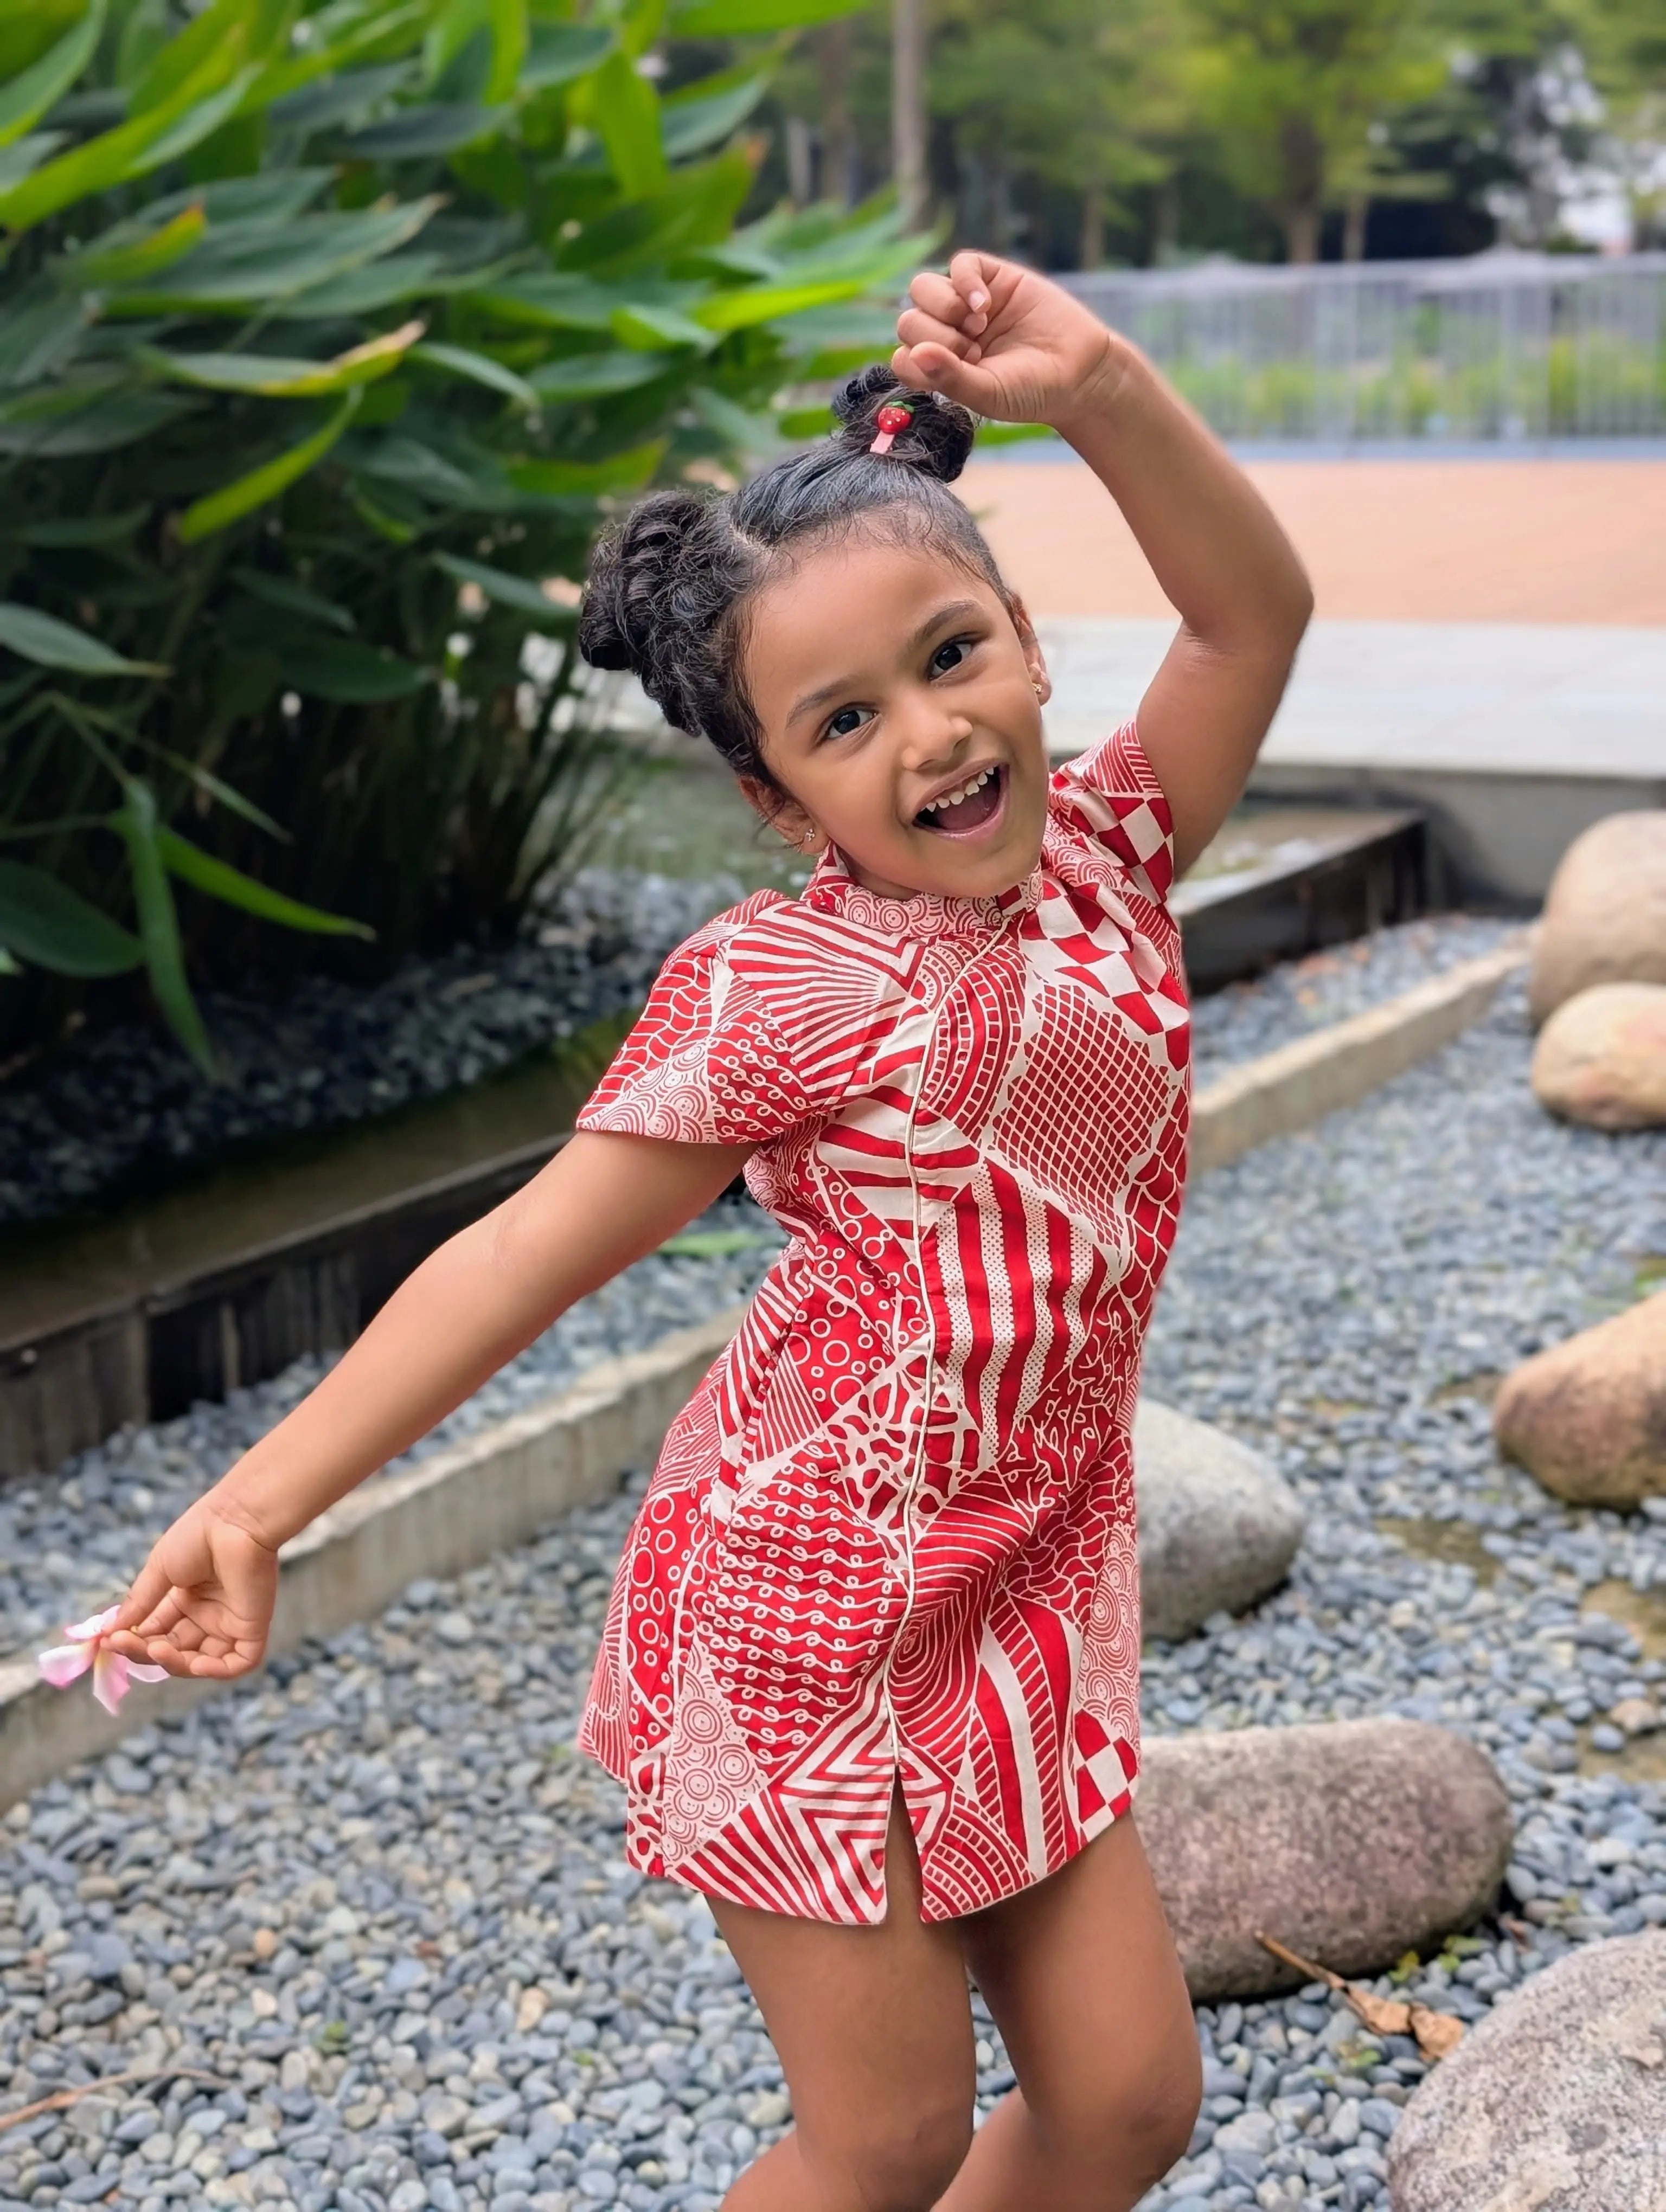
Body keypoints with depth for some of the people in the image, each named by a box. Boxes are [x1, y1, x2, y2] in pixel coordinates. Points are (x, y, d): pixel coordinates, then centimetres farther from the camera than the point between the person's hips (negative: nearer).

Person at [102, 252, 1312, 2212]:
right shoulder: (778, 984, -15)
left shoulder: (1103, 856, 3)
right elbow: (535, 1246, -16)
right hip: (813, 1613, -6)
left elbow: (1255, 609, 0)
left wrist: (1099, 390, -15)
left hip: (1031, 1597, 6)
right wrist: (264, 1494, -22)